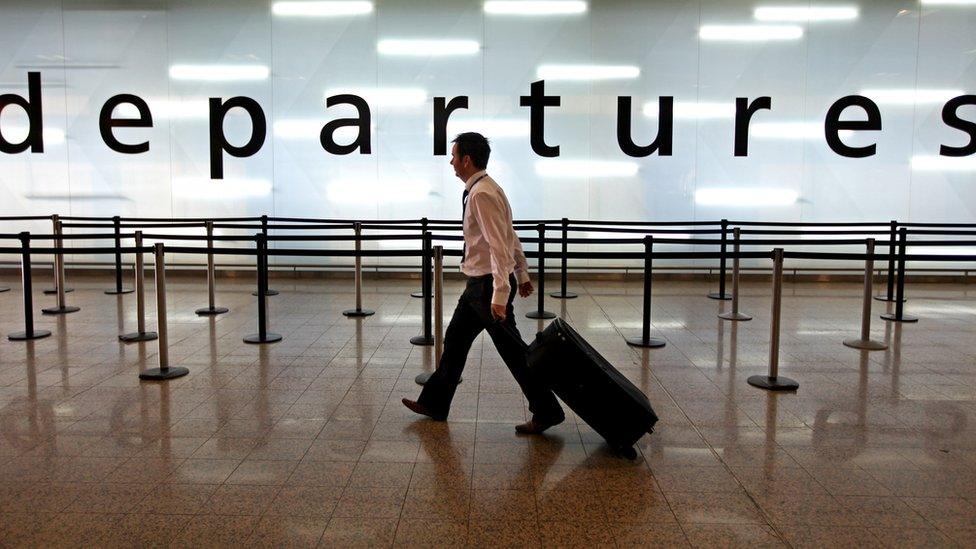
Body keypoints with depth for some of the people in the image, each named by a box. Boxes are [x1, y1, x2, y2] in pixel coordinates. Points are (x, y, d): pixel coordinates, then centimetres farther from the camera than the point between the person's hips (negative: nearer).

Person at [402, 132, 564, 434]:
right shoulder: (482, 189, 11)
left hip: (488, 284, -10)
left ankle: (547, 411, 12)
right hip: (478, 284, 10)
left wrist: (500, 295, -29)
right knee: (455, 340, 17)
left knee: (513, 350, -1)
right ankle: (434, 403, 30)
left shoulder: (481, 194, -20)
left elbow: (500, 246, -26)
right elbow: (511, 237, 16)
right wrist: (522, 275, 23)